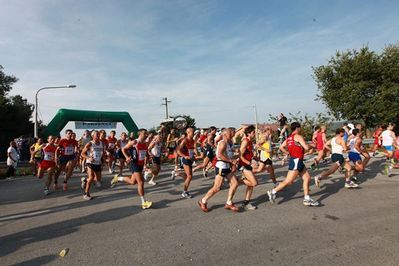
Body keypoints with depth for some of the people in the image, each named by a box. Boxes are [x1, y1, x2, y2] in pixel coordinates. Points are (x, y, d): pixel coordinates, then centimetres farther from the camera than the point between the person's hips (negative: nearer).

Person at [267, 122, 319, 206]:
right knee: (288, 181, -6)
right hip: (296, 161, -10)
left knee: (307, 178, 13)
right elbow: (306, 147, -18)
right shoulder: (298, 136, -12)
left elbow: (281, 147, 11)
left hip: (298, 161, 10)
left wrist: (288, 153, 13)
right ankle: (273, 192, 1)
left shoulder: (289, 138, 13)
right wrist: (311, 145, 2)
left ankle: (307, 199, 16)